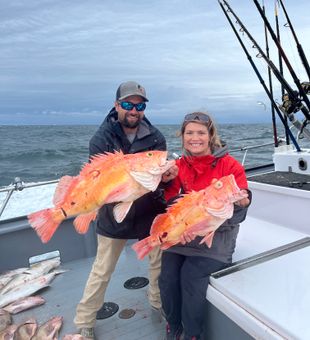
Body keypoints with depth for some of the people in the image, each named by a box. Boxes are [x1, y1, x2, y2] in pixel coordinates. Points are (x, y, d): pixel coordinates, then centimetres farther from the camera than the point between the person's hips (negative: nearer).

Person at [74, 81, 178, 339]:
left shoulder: (156, 137, -3)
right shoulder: (102, 138, -10)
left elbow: (163, 174, 0)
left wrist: (167, 175, -25)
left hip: (151, 214, 3)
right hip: (115, 215, -2)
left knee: (160, 264, 17)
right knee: (102, 271, 10)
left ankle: (159, 303, 44)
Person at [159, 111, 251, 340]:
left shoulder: (229, 165, -6)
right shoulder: (179, 166, 3)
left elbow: (242, 200, -7)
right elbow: (171, 200, -7)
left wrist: (241, 203, -33)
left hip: (217, 234, -3)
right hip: (182, 231, 3)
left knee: (192, 276, -20)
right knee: (168, 276, -11)